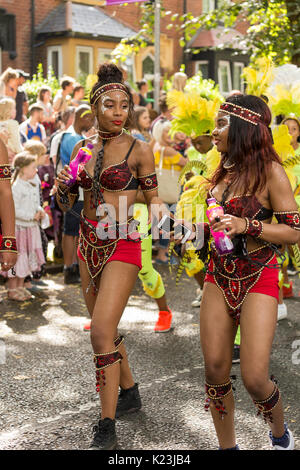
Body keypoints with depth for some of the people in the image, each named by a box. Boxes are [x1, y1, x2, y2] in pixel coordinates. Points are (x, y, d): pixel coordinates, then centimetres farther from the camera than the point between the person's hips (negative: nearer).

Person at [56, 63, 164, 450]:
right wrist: (62, 186, -10)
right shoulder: (83, 148, 7)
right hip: (89, 243, 6)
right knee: (105, 328, 16)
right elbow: (67, 203, 12)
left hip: (121, 244, -6)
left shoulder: (139, 150, -7)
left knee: (102, 331, -14)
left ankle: (106, 429, -6)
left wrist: (157, 210, -22)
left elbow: (153, 198, 0)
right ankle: (129, 392, 37)